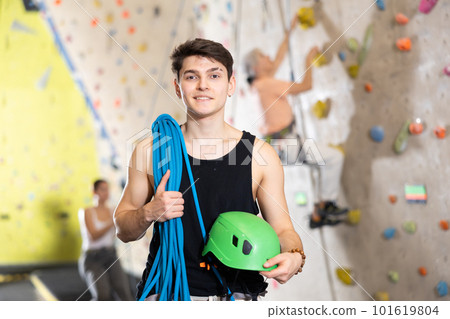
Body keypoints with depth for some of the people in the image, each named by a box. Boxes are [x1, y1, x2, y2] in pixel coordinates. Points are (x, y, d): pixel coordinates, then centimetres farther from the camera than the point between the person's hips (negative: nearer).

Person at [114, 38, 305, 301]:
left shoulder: (260, 154, 0)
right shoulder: (150, 151, 1)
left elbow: (282, 228, 5)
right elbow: (123, 230, 9)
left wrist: (294, 256, -15)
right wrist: (149, 213, -11)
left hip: (237, 294, 1)